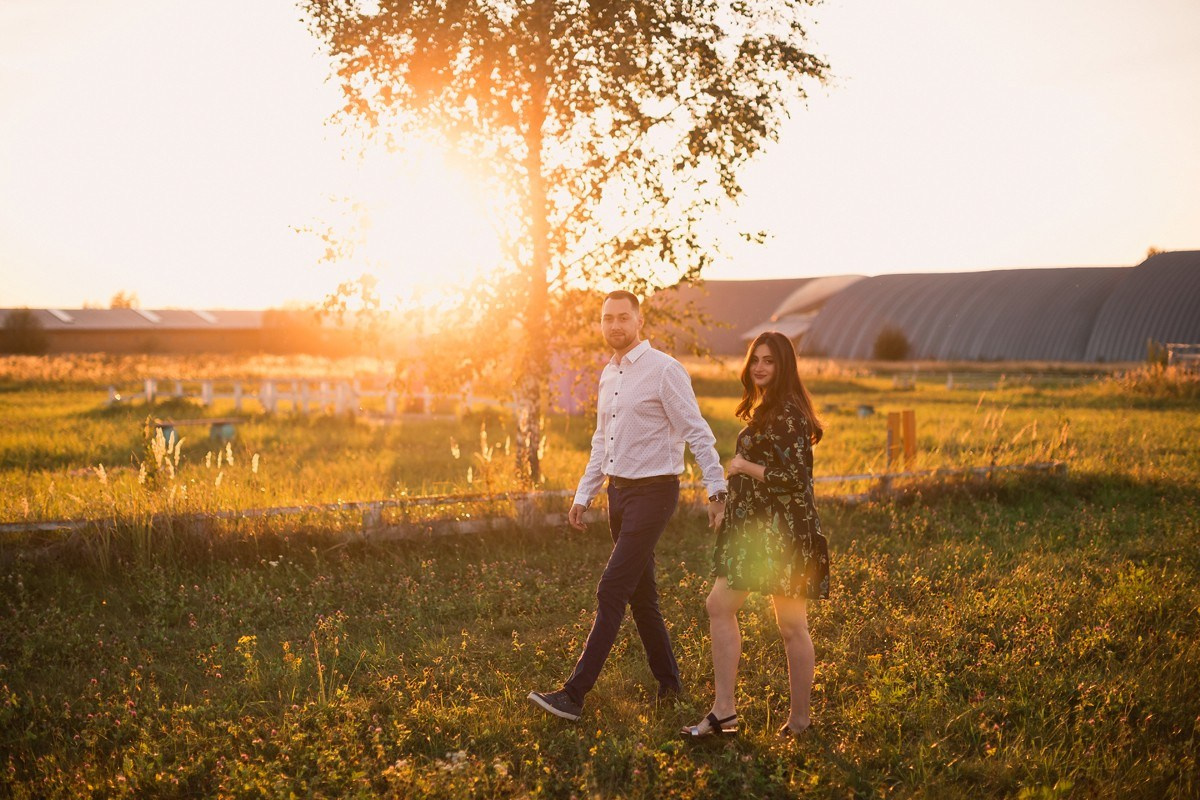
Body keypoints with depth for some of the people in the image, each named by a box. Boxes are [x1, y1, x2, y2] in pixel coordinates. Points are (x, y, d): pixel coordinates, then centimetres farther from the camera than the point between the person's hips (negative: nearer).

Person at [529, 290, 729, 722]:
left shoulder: (664, 370, -12)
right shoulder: (608, 375, 13)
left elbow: (697, 433, -13)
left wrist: (716, 489, -19)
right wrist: (582, 496, 19)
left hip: (653, 492, -8)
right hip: (619, 491, 8)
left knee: (611, 593, -11)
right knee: (641, 595, 13)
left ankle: (575, 694, -10)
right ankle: (668, 683, 26)